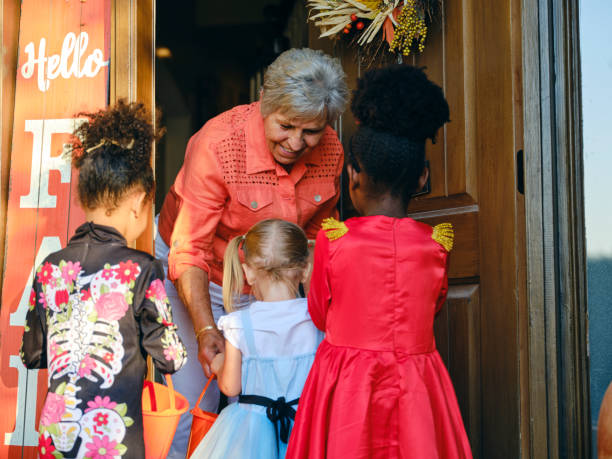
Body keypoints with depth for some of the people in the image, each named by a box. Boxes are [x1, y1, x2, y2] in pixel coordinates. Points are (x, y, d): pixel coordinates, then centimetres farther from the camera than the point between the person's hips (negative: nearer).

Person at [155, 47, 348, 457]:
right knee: (196, 407, -6)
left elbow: (317, 233, 5)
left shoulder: (331, 153, -14)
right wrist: (205, 330, -37)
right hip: (196, 278, -4)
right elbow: (189, 252, -27)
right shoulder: (218, 144, -29)